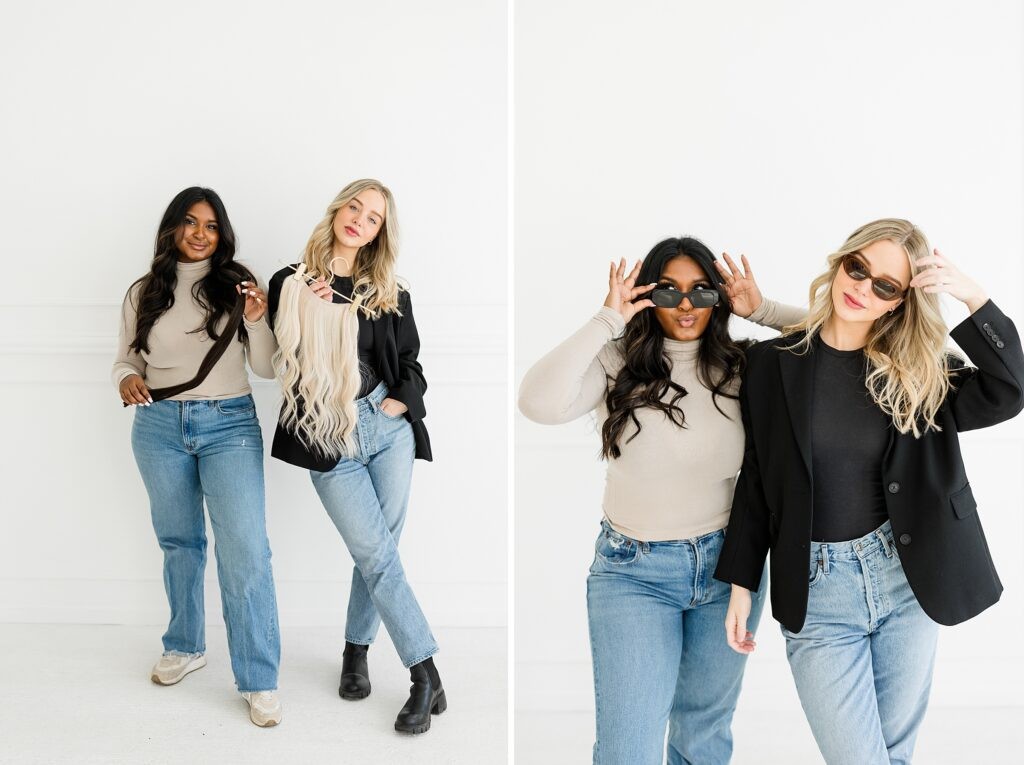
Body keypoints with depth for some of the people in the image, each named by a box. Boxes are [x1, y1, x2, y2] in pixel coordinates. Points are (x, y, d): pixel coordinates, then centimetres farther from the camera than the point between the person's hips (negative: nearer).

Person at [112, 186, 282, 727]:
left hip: (229, 424, -3)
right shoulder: (144, 292, 6)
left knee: (245, 551, -11)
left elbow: (267, 369, 0)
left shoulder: (236, 284, 0)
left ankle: (260, 681, -4)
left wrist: (257, 321, -18)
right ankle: (185, 647, 36)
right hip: (159, 426, 3)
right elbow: (125, 359, 13)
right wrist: (126, 379, -10)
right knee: (178, 541, 17)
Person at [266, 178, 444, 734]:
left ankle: (356, 649, 27)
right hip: (328, 440, -2)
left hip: (388, 427, 2)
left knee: (375, 551, 5)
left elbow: (410, 364, 13)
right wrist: (306, 309, -6)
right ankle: (427, 679, 1)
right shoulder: (291, 283, 3)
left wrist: (400, 401, -4)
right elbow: (274, 358, 4)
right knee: (379, 557, -4)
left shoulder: (389, 294, 7)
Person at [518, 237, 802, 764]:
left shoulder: (741, 365, -3)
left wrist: (761, 310, -11)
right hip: (634, 572, -2)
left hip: (729, 562, 3)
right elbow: (539, 404, -27)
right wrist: (607, 321, -22)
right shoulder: (617, 364, -10)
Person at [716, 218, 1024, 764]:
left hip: (908, 579, 2)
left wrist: (972, 296, -19)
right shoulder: (773, 363, -2)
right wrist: (741, 583, 3)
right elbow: (757, 478, 3)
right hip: (816, 592, -2)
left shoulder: (917, 371, 2)